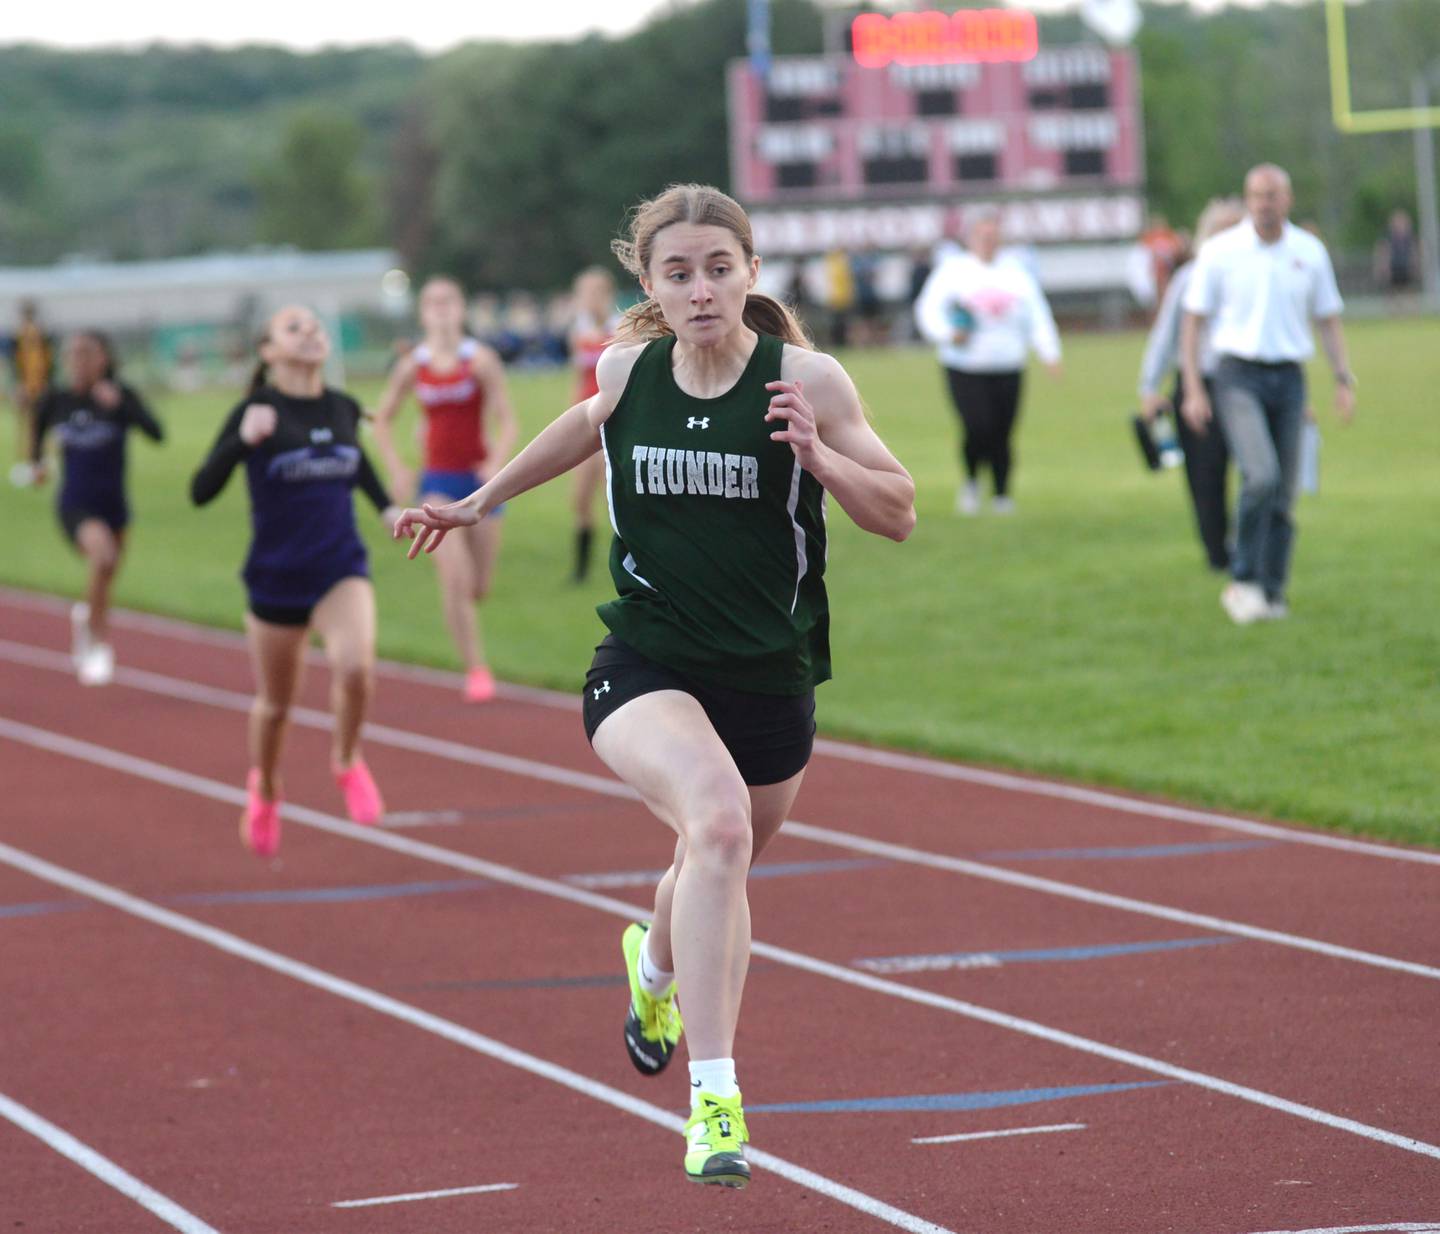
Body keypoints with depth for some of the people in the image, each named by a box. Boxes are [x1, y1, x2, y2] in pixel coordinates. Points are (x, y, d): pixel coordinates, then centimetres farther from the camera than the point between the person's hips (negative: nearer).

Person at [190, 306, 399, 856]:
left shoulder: (343, 409, 1)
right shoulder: (258, 411, -12)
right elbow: (201, 491, -19)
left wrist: (387, 507, 15)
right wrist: (243, 440, -32)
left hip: (341, 571, 2)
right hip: (276, 578, -2)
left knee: (355, 667, -27)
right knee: (275, 702, 14)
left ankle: (346, 760, 3)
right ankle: (263, 790, 44)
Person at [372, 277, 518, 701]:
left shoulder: (480, 360, -6)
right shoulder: (412, 367, 0)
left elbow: (506, 420, -7)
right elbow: (383, 420, 12)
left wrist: (497, 463, -24)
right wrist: (396, 470, -1)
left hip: (479, 476, 0)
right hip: (437, 480, 0)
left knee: (479, 587, 6)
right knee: (454, 574, -18)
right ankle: (476, 669, -15)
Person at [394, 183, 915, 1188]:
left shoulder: (807, 379, -10)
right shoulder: (629, 369, -3)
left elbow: (898, 514, -5)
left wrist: (818, 456, -23)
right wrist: (482, 502, 31)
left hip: (771, 681, 1)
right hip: (646, 667, -1)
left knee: (717, 875, 24)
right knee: (717, 822, -32)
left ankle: (659, 965, 64)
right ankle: (714, 1097, -34)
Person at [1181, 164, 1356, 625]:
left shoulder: (1310, 253, 6)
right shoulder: (1219, 252, -2)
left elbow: (1329, 321, 14)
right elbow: (1193, 322, 2)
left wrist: (1344, 379, 3)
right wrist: (1193, 389, -6)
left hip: (1289, 378, 3)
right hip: (1239, 376, -3)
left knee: (1284, 494, 3)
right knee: (1261, 476, -21)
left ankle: (1271, 592, 12)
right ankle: (1242, 582, -11)